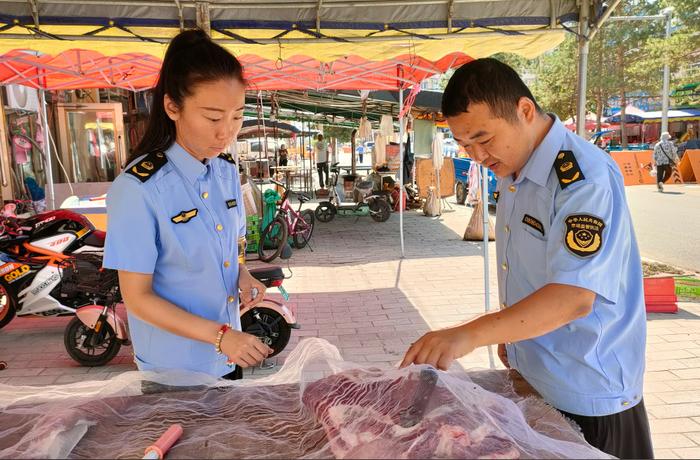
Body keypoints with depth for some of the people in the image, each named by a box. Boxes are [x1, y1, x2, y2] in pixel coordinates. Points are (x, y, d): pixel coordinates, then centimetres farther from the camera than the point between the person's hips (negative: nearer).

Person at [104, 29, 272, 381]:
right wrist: (219, 335, -25)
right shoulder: (139, 189, -23)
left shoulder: (227, 171, -2)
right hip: (175, 367, -6)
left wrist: (243, 276, -9)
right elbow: (137, 297, -18)